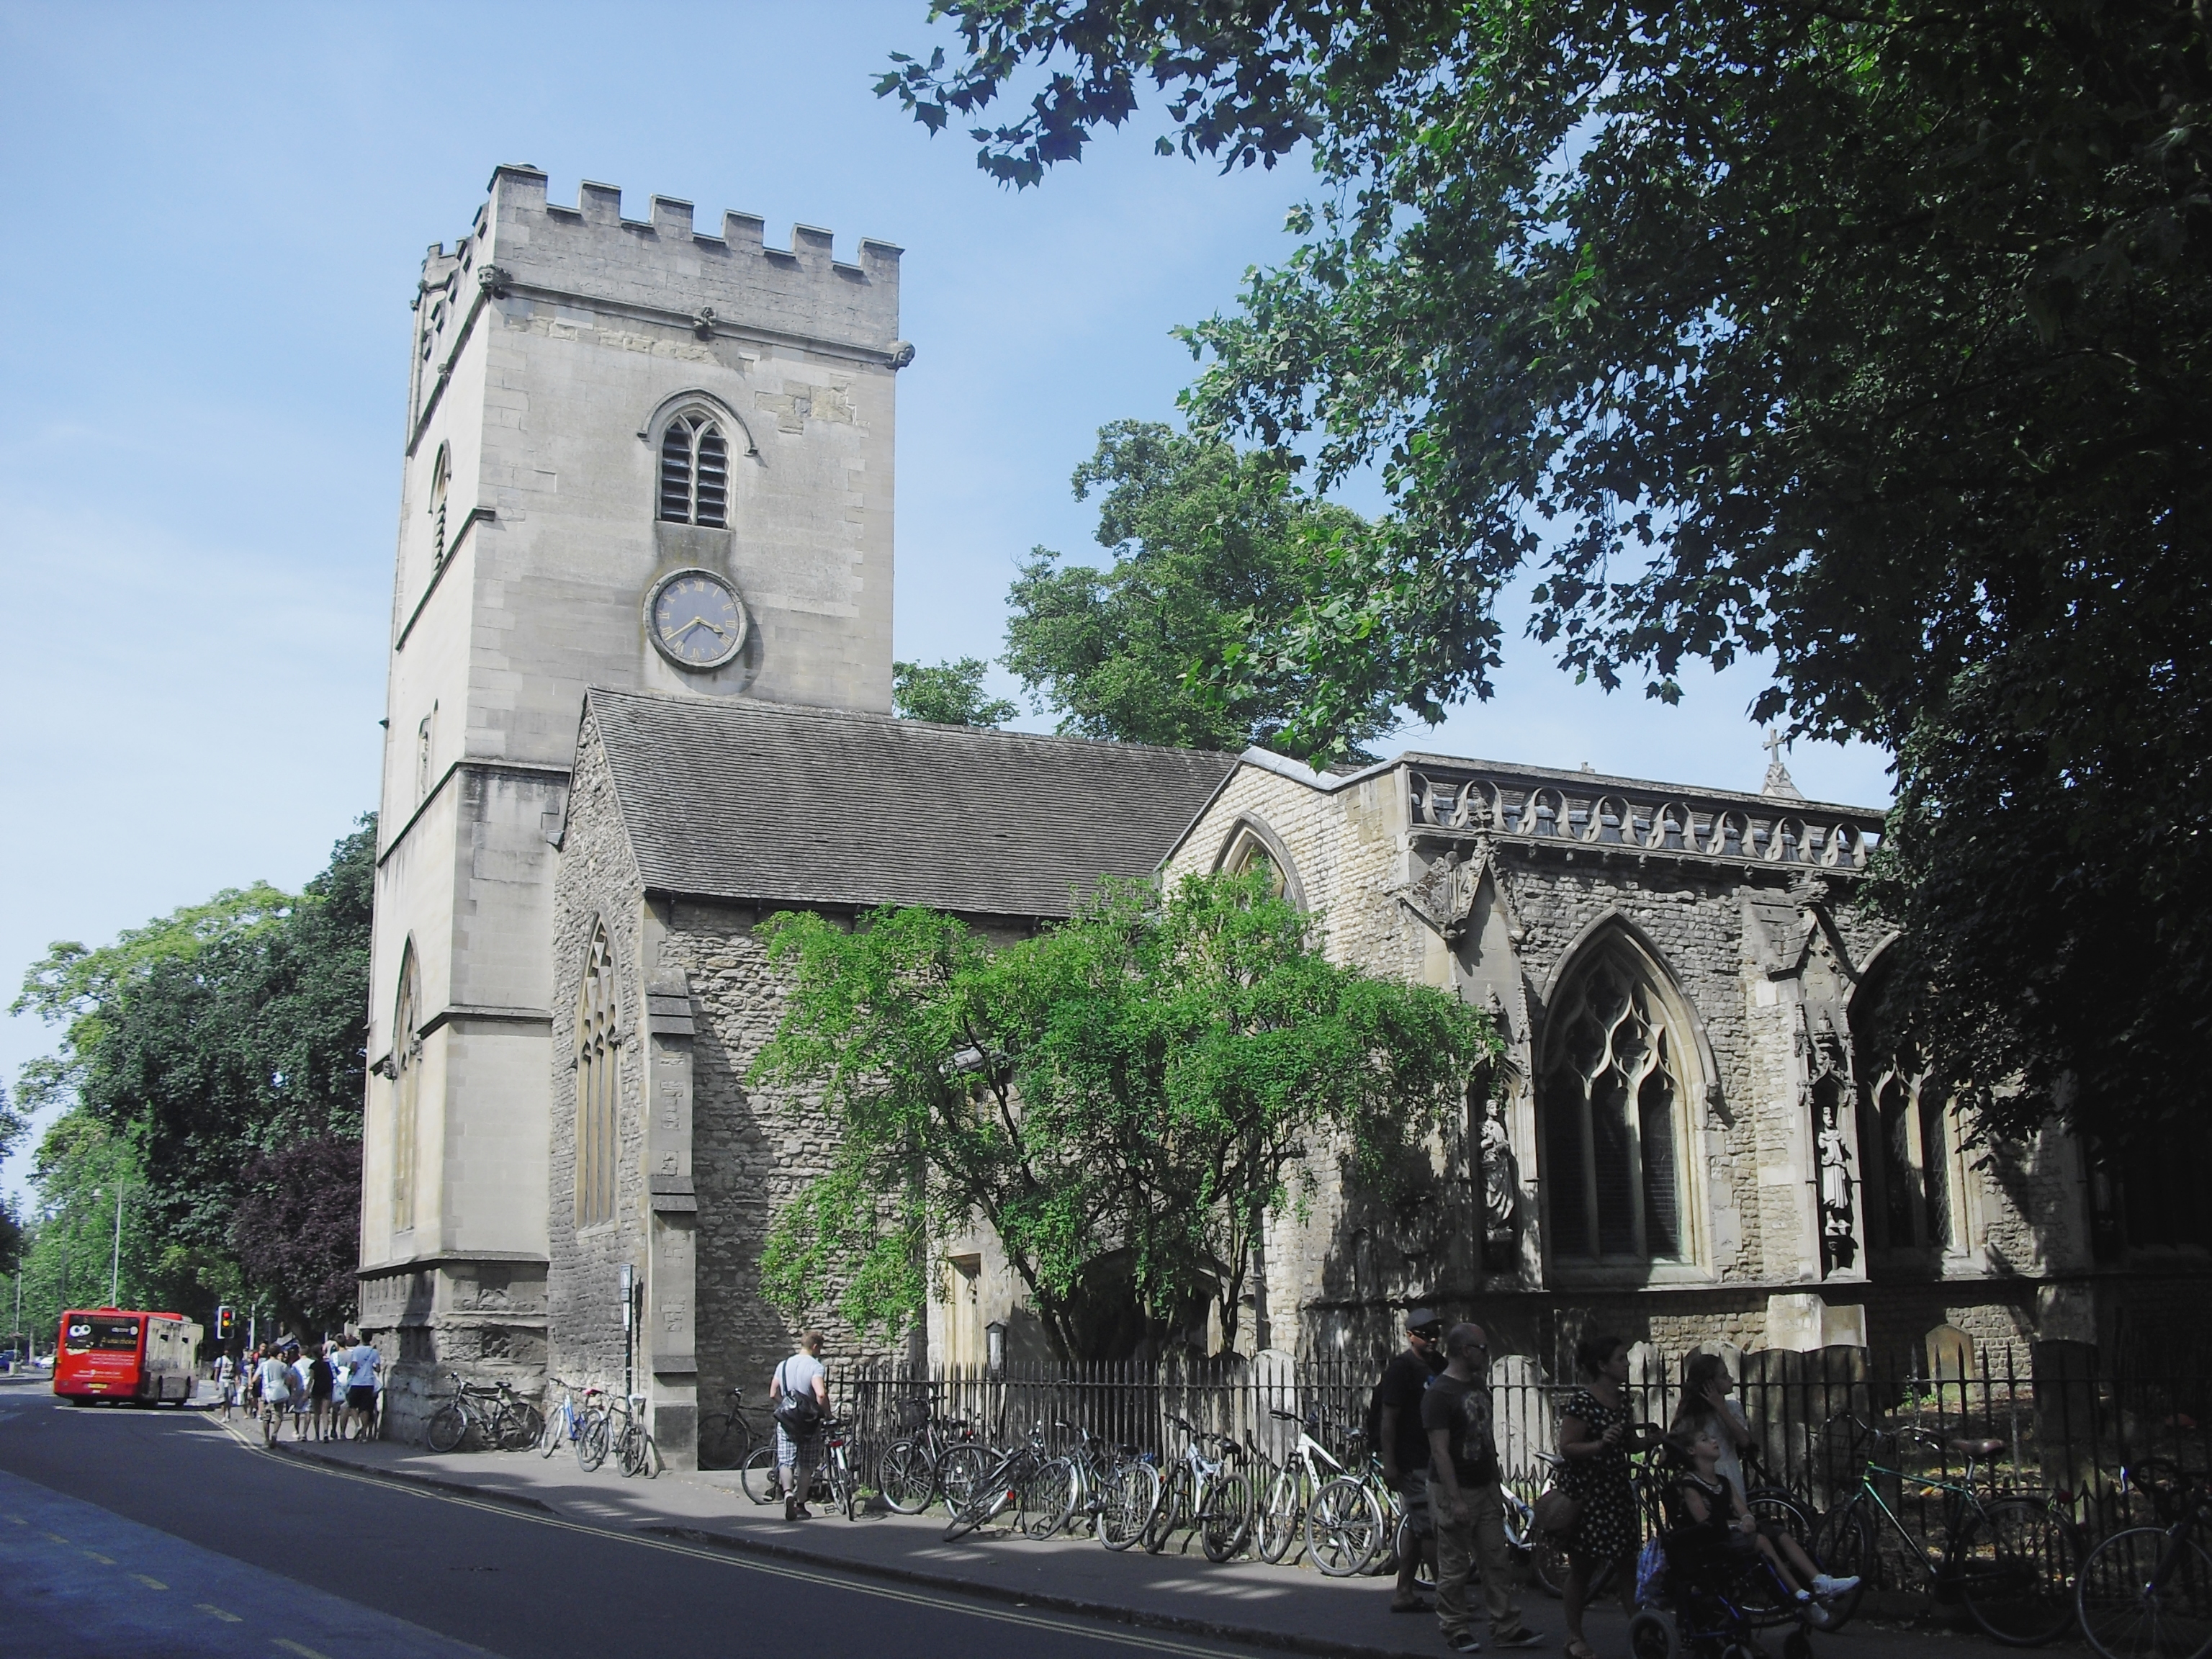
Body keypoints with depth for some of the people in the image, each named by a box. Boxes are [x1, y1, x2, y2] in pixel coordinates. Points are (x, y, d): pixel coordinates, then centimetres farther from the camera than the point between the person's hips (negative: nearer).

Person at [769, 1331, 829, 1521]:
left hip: (786, 1421, 3)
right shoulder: (816, 1367, -11)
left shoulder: (784, 1365, 7)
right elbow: (821, 1394, -25)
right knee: (806, 1465, 10)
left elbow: (773, 1395, 9)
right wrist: (827, 1414, -11)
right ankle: (800, 1505, 15)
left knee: (786, 1462, 1)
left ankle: (788, 1492, -25)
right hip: (809, 1423, -3)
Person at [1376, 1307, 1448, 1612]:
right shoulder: (1400, 1369, -11)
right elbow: (1388, 1418, -14)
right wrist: (1389, 1464, -18)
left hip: (1434, 1460, 8)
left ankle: (1405, 1595, 18)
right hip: (1412, 1463, -8)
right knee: (1431, 1529, -8)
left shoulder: (1439, 1366, 13)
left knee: (1418, 1529, 11)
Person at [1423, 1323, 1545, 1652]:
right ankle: (1455, 1631, 14)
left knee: (1499, 1561, 8)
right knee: (1454, 1568, 2)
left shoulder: (1479, 1385, 10)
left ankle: (1506, 1628, 15)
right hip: (1454, 1492, -8)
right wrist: (1456, 1500, -23)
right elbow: (1440, 1451, -20)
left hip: (1485, 1488, 8)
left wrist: (1497, 1485, 16)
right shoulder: (1438, 1394, -17)